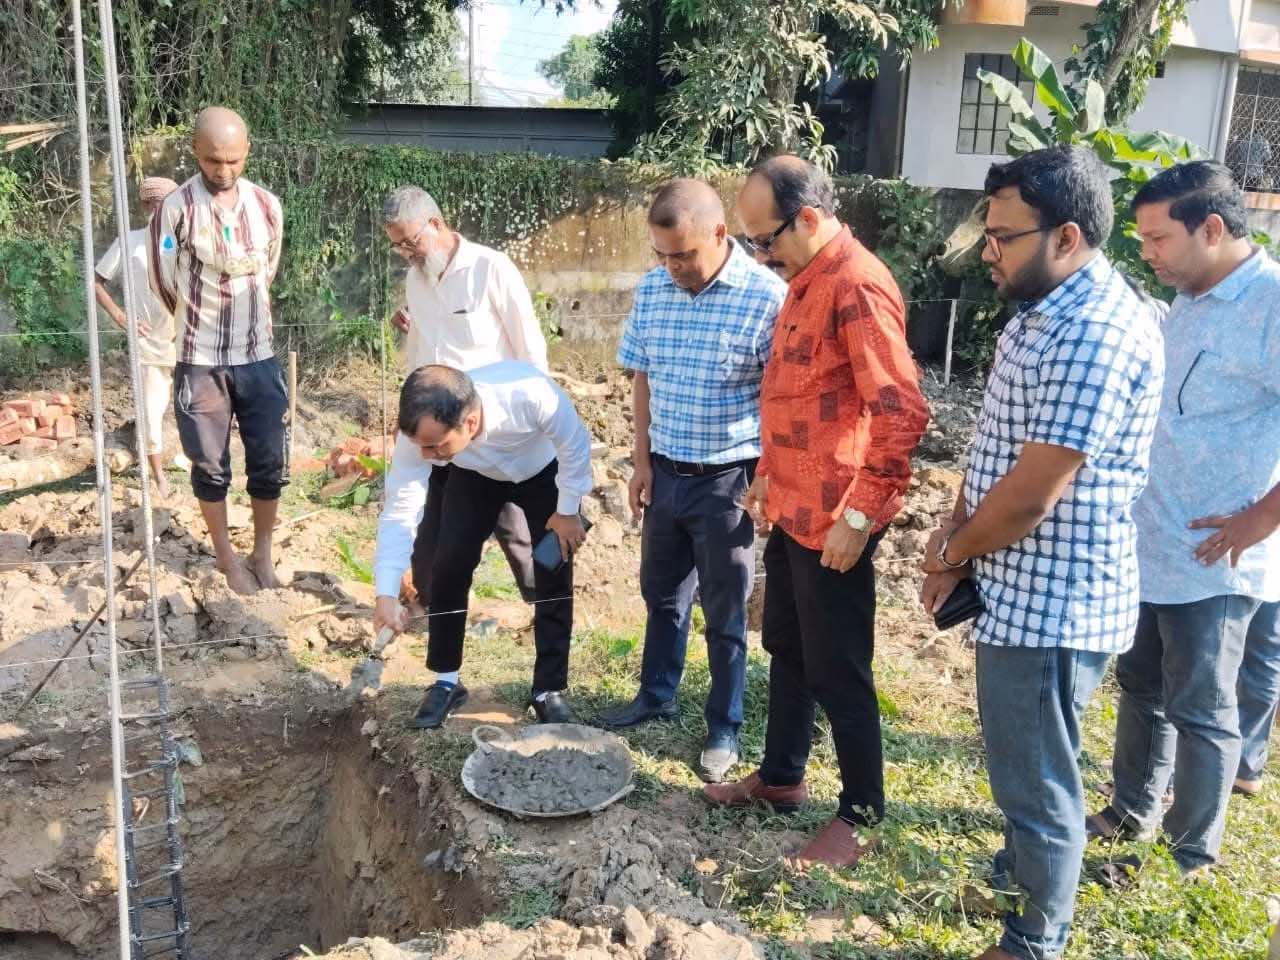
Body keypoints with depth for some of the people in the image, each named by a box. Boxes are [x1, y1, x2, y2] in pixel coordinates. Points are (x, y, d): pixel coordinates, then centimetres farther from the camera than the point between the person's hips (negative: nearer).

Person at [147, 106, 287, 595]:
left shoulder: (267, 206, 0)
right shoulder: (176, 209, -11)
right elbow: (165, 284, -1)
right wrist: (202, 320, 12)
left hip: (259, 358, 3)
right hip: (201, 362, -2)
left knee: (269, 462, 7)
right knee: (211, 466, 9)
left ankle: (263, 554, 25)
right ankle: (228, 558, 25)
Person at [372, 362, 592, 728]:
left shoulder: (531, 394, -46)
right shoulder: (420, 431, -36)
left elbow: (575, 445, -26)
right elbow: (399, 512, -30)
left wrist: (567, 511, -16)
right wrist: (386, 593, -37)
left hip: (544, 472, -2)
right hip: (476, 477, 2)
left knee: (555, 577, -6)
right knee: (448, 569, -8)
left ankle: (549, 690, 9)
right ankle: (446, 682, 11)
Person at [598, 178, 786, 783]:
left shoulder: (766, 296, -17)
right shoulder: (652, 290, -1)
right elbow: (643, 378, 8)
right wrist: (642, 460, 7)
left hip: (727, 480, -5)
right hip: (665, 472, 5)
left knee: (724, 615, 9)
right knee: (662, 595, 20)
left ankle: (724, 729, 26)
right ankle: (656, 695, 40)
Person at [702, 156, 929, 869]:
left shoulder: (857, 286, -20)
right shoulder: (808, 281, 11)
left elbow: (902, 413, -24)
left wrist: (859, 517, -22)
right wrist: (770, 475, 22)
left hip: (833, 522, -10)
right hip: (793, 510, 10)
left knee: (837, 671, 3)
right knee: (786, 649, 21)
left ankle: (862, 817, 20)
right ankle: (781, 778, 38)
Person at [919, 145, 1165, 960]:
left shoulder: (1096, 334, -26)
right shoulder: (1049, 310, 7)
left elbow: (1032, 493, -25)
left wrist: (951, 558, -9)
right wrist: (955, 530, 5)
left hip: (1051, 604, -10)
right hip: (1026, 591, 10)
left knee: (1036, 776, 8)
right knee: (1023, 761, 27)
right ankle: (1026, 864, 50)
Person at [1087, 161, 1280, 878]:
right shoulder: (1188, 302, 9)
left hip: (1210, 561, -8)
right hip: (1147, 545, 8)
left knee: (1198, 711, 6)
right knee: (1142, 686, 20)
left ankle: (1192, 858, 23)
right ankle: (1132, 812, 39)